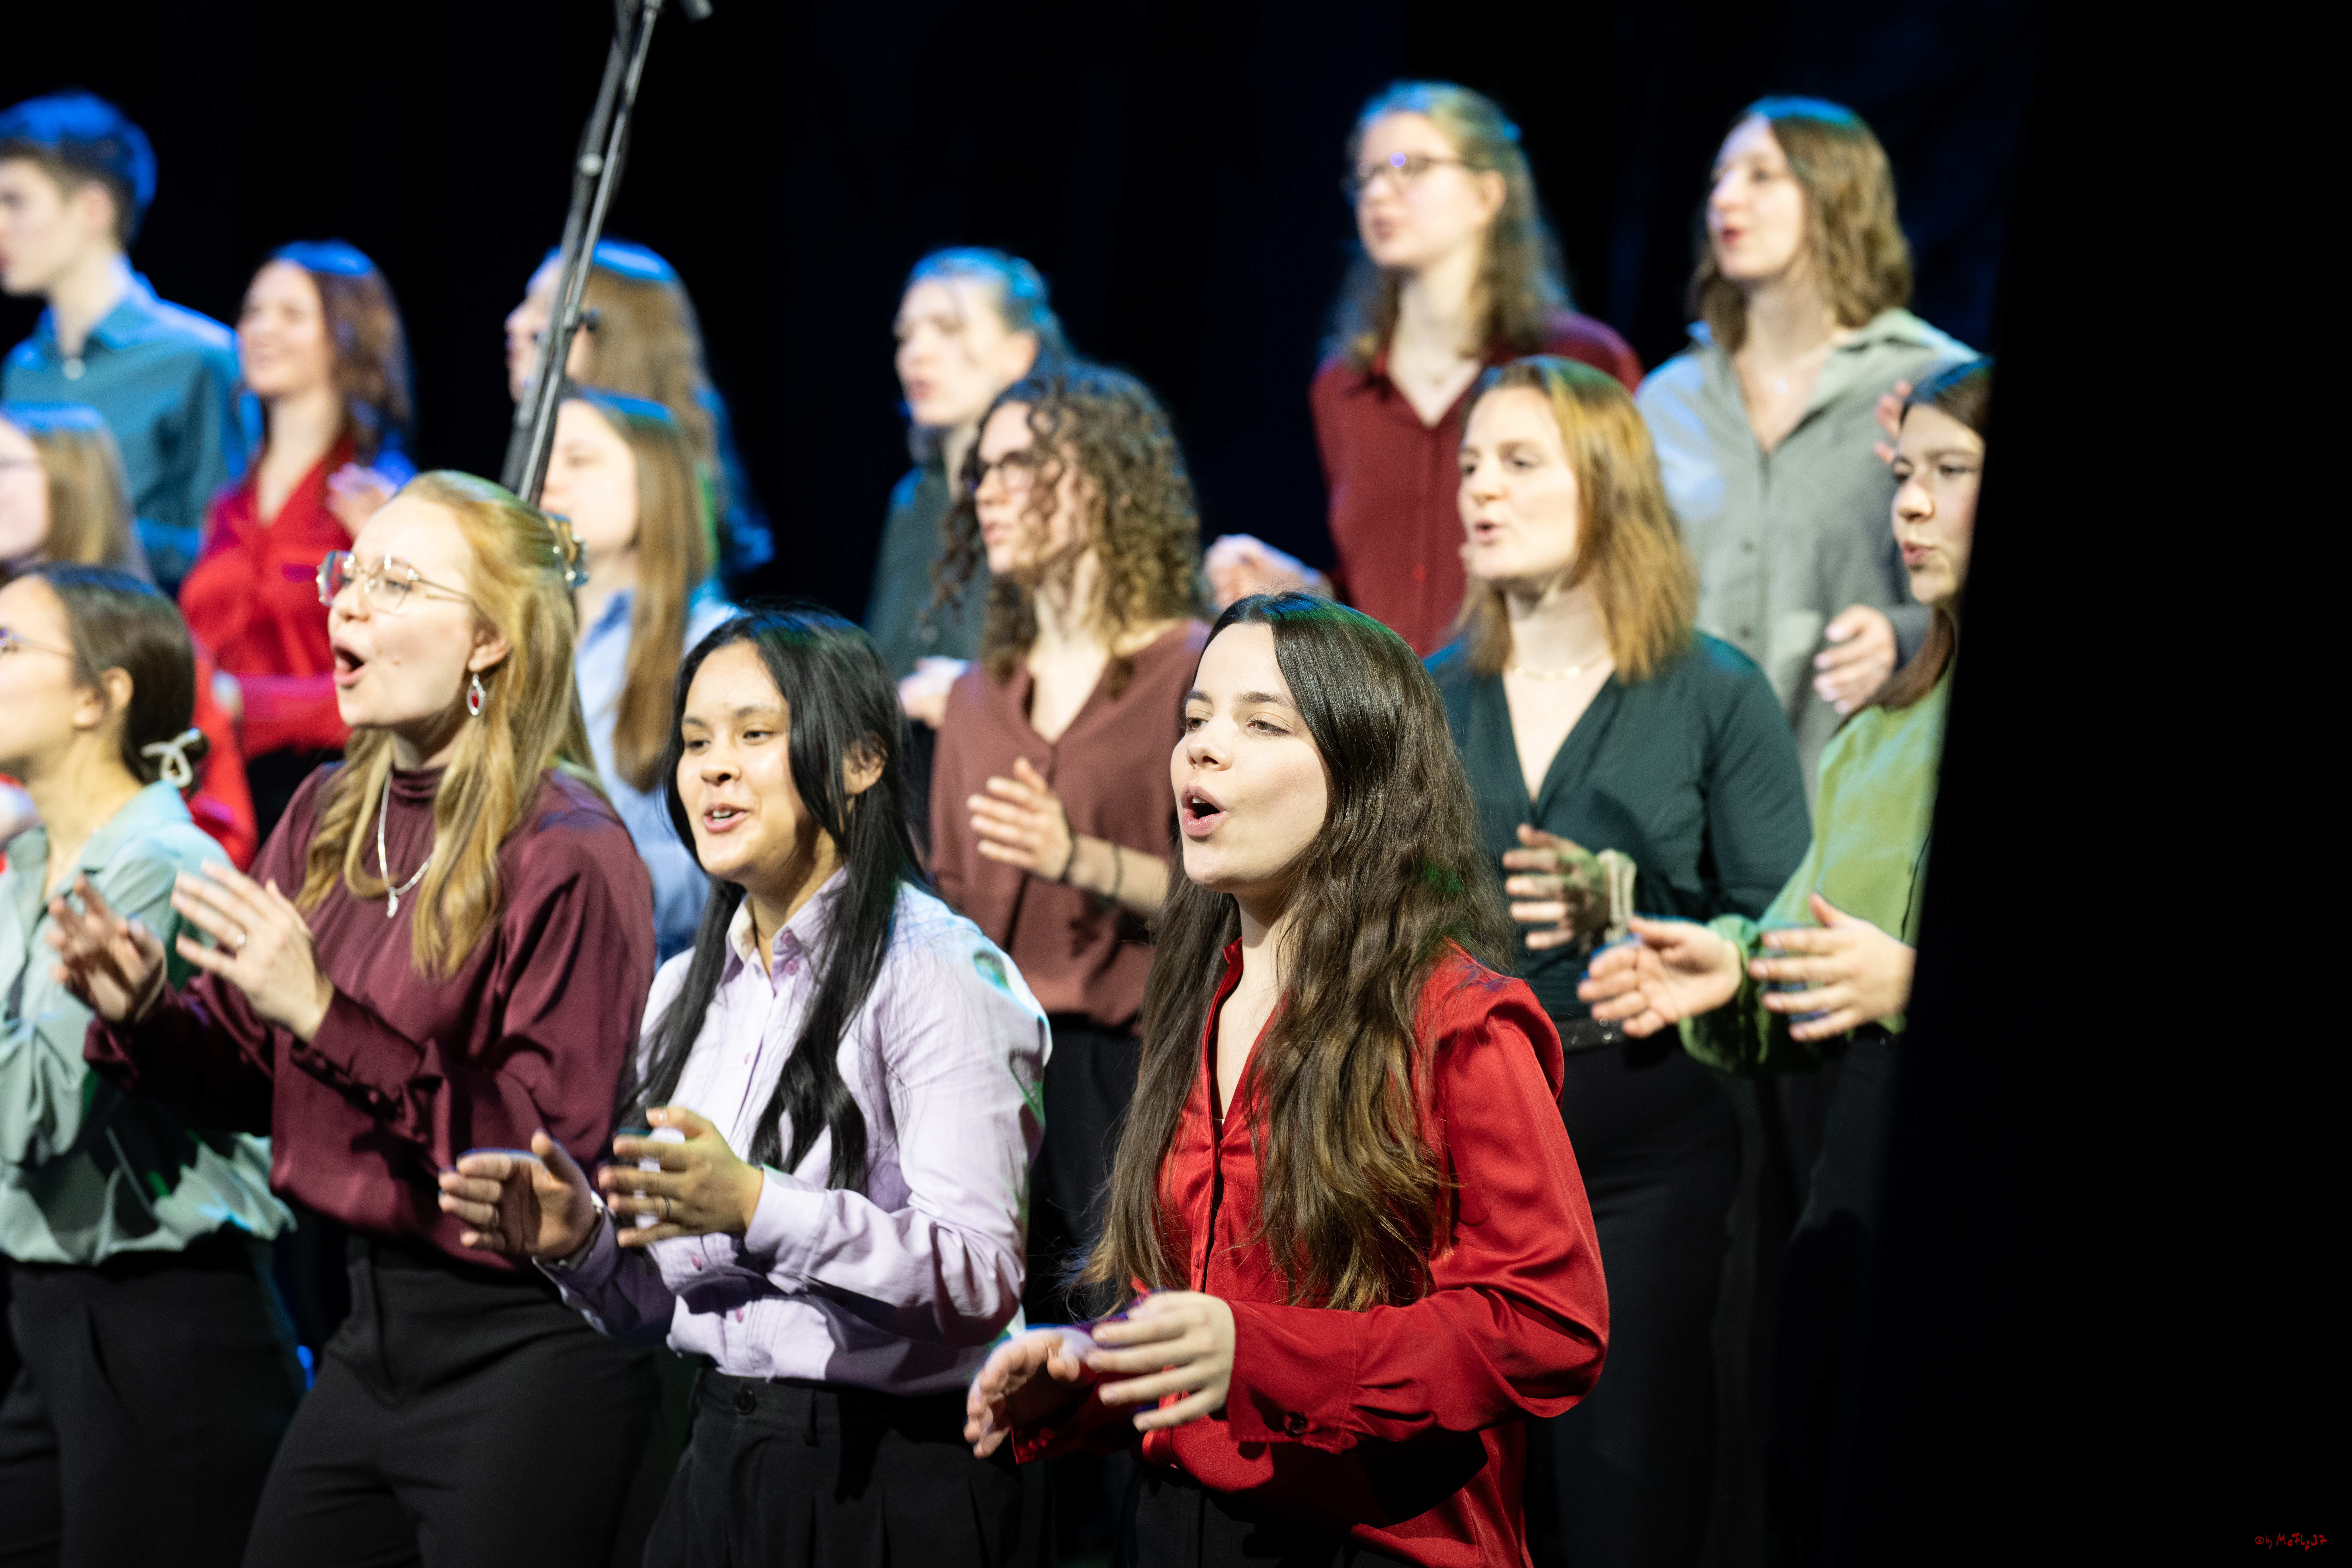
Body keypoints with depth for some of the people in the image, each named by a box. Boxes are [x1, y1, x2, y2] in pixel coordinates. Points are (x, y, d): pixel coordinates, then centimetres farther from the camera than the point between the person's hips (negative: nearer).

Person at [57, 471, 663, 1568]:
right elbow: (259, 1081, 15)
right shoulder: (327, 817, 6)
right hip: (374, 1330, 7)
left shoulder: (568, 855, -16)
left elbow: (559, 1157, -22)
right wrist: (146, 1015, -6)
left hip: (523, 1352, -7)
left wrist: (325, 1014, -25)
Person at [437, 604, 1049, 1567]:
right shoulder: (686, 991, 12)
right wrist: (583, 1241, -4)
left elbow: (983, 1278, -19)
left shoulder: (937, 973, -10)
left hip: (898, 1489, -6)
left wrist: (757, 1208, -28)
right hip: (722, 1474, 6)